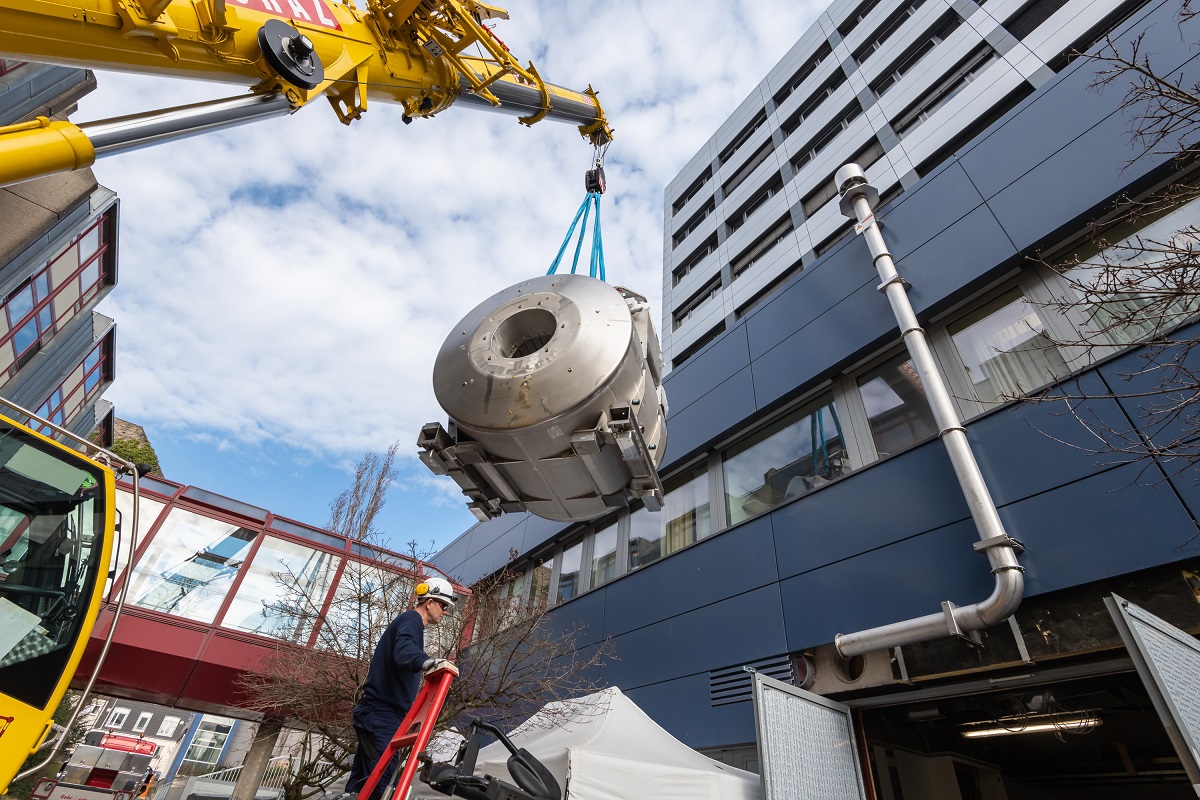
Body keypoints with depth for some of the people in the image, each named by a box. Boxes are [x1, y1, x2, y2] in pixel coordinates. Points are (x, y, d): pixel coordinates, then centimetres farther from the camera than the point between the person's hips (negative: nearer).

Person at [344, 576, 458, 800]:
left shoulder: (409, 621, 19)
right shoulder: (411, 620, -13)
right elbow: (404, 652, -34)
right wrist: (428, 662, -52)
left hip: (379, 714, 11)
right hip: (381, 715, -11)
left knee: (364, 778, 14)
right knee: (381, 781, -15)